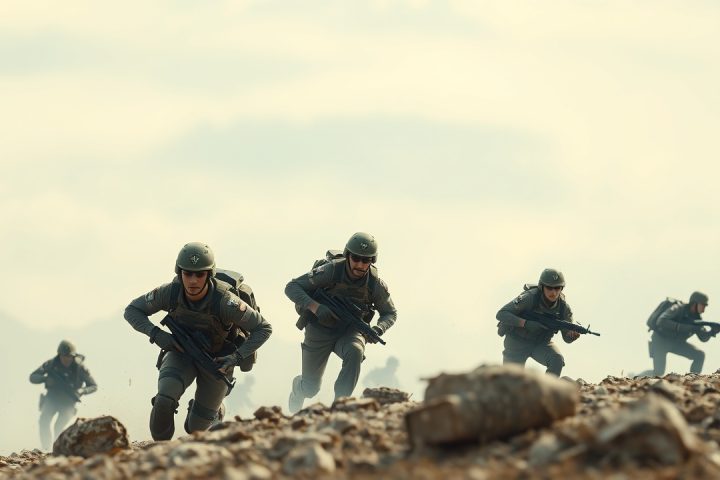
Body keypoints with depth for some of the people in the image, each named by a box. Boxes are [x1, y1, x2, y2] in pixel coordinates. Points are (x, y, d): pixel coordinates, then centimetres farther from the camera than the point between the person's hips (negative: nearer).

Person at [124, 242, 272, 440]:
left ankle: (215, 410, 42)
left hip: (216, 360, -1)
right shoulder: (170, 292, -24)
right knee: (164, 400, -28)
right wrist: (156, 334, -25)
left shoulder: (225, 302, -32)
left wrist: (236, 357, -27)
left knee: (197, 427, 6)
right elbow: (132, 310, -9)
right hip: (181, 352, 1)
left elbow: (264, 329, -19)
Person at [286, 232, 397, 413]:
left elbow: (390, 313, 2)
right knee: (311, 389, 5)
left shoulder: (376, 284, -16)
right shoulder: (331, 271, -24)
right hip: (320, 329, -1)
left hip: (350, 330, 1)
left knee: (355, 352, -36)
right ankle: (298, 386, 44)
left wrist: (378, 329, -21)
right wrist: (315, 307, -36)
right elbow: (292, 287, -21)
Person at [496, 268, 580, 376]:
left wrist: (573, 334, -32)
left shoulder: (563, 307, -15)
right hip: (518, 342, -3)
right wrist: (525, 323, -39)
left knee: (557, 360, -26)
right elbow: (501, 314, -28)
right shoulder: (529, 298, -27)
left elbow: (567, 338, -6)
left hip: (541, 343, 3)